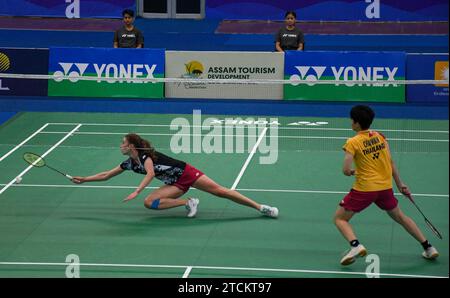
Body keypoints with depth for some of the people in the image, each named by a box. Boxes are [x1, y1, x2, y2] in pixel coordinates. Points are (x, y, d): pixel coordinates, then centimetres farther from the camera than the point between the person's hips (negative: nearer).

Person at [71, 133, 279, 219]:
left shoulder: (145, 155, -17)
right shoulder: (130, 163, 7)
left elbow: (150, 173, -36)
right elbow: (106, 175, 15)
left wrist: (136, 192, -44)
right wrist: (84, 179, 11)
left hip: (185, 173, -7)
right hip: (176, 183, 7)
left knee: (219, 191, -14)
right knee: (149, 203, -13)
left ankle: (260, 207, -13)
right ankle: (188, 203, -9)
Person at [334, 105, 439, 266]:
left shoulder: (353, 143, -12)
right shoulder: (380, 137, 3)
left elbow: (346, 170, -17)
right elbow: (391, 163, 8)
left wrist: (352, 172, 6)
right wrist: (400, 184, 16)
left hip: (364, 189, -5)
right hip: (385, 186, 5)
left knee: (339, 218, 8)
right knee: (399, 217, 25)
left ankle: (355, 245, -18)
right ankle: (428, 247, 25)